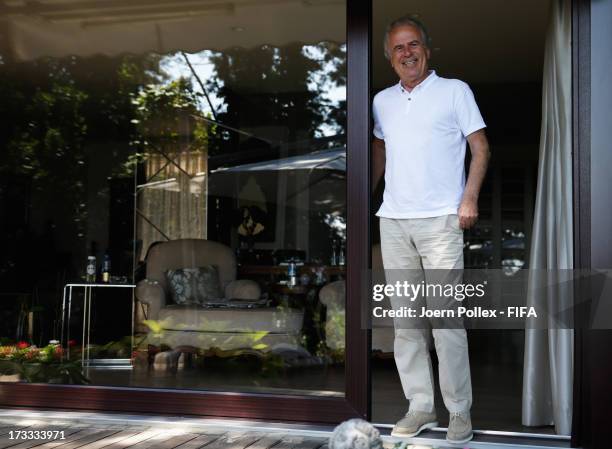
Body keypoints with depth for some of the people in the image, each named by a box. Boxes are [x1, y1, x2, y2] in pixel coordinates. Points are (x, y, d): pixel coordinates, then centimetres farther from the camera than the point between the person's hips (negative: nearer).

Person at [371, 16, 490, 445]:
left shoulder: (455, 91, 4)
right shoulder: (382, 101, 16)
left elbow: (481, 148, 2)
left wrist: (469, 198, -10)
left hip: (440, 221, -4)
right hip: (393, 222, 5)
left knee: (446, 320, -7)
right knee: (405, 319, 6)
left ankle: (460, 412, 5)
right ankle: (421, 406, 16)